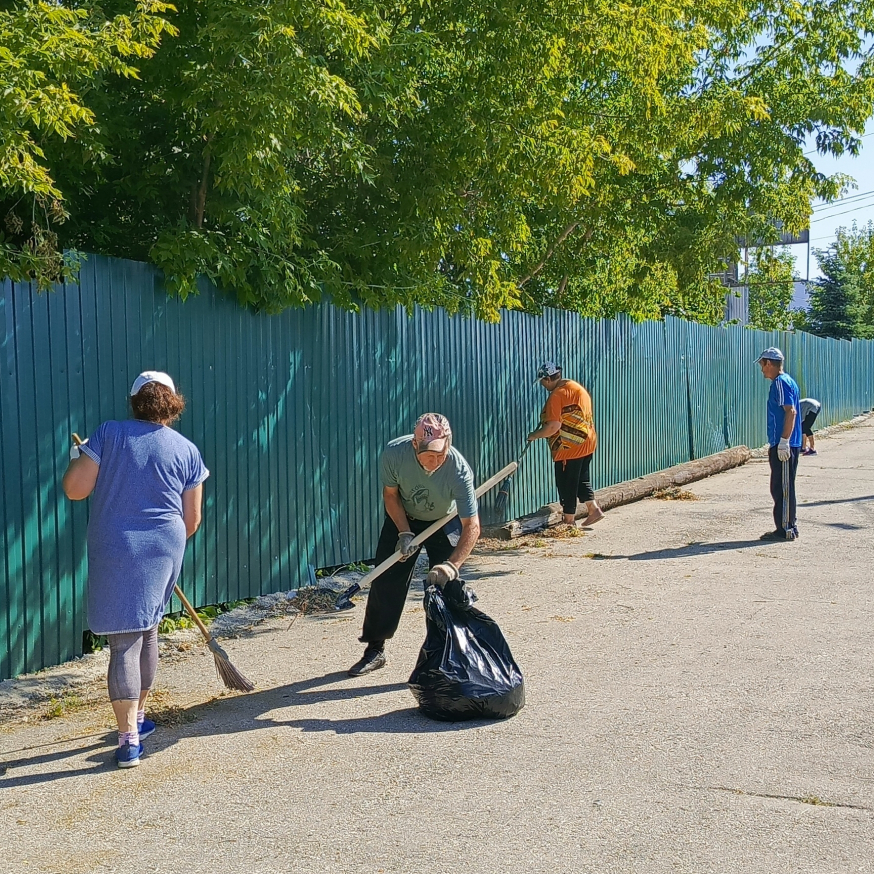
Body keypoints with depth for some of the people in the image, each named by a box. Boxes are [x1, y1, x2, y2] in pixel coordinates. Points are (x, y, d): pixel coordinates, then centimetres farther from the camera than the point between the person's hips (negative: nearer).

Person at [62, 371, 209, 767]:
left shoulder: (108, 434, -4)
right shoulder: (187, 450, 4)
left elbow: (74, 489, -6)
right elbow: (192, 519, 8)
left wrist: (75, 458, 14)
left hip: (114, 552, -3)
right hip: (164, 552, 3)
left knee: (125, 640, -2)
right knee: (147, 632, 21)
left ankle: (129, 738, -5)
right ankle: (138, 717, 36)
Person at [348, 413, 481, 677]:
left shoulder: (459, 469, -37)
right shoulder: (394, 453, -32)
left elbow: (472, 526, -36)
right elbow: (390, 494, -12)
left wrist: (452, 565, -48)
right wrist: (404, 533, -22)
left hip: (444, 524, -2)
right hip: (403, 519, 2)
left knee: (445, 583, -15)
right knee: (385, 582, 4)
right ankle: (375, 650, 19)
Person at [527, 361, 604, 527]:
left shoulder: (557, 395, -19)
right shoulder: (576, 386, 11)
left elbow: (553, 427, -23)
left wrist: (534, 436, -8)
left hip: (569, 448, -9)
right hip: (587, 444, 9)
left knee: (566, 485, 2)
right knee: (582, 480, 19)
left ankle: (569, 521, 9)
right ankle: (594, 510, 13)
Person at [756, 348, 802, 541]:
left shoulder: (781, 382, -13)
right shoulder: (784, 381, 17)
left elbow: (791, 412, -22)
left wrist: (783, 442, -23)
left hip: (784, 446, -10)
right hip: (784, 445, 10)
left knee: (782, 488, -5)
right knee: (781, 488, 15)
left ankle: (785, 530, -1)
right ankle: (788, 527, 21)